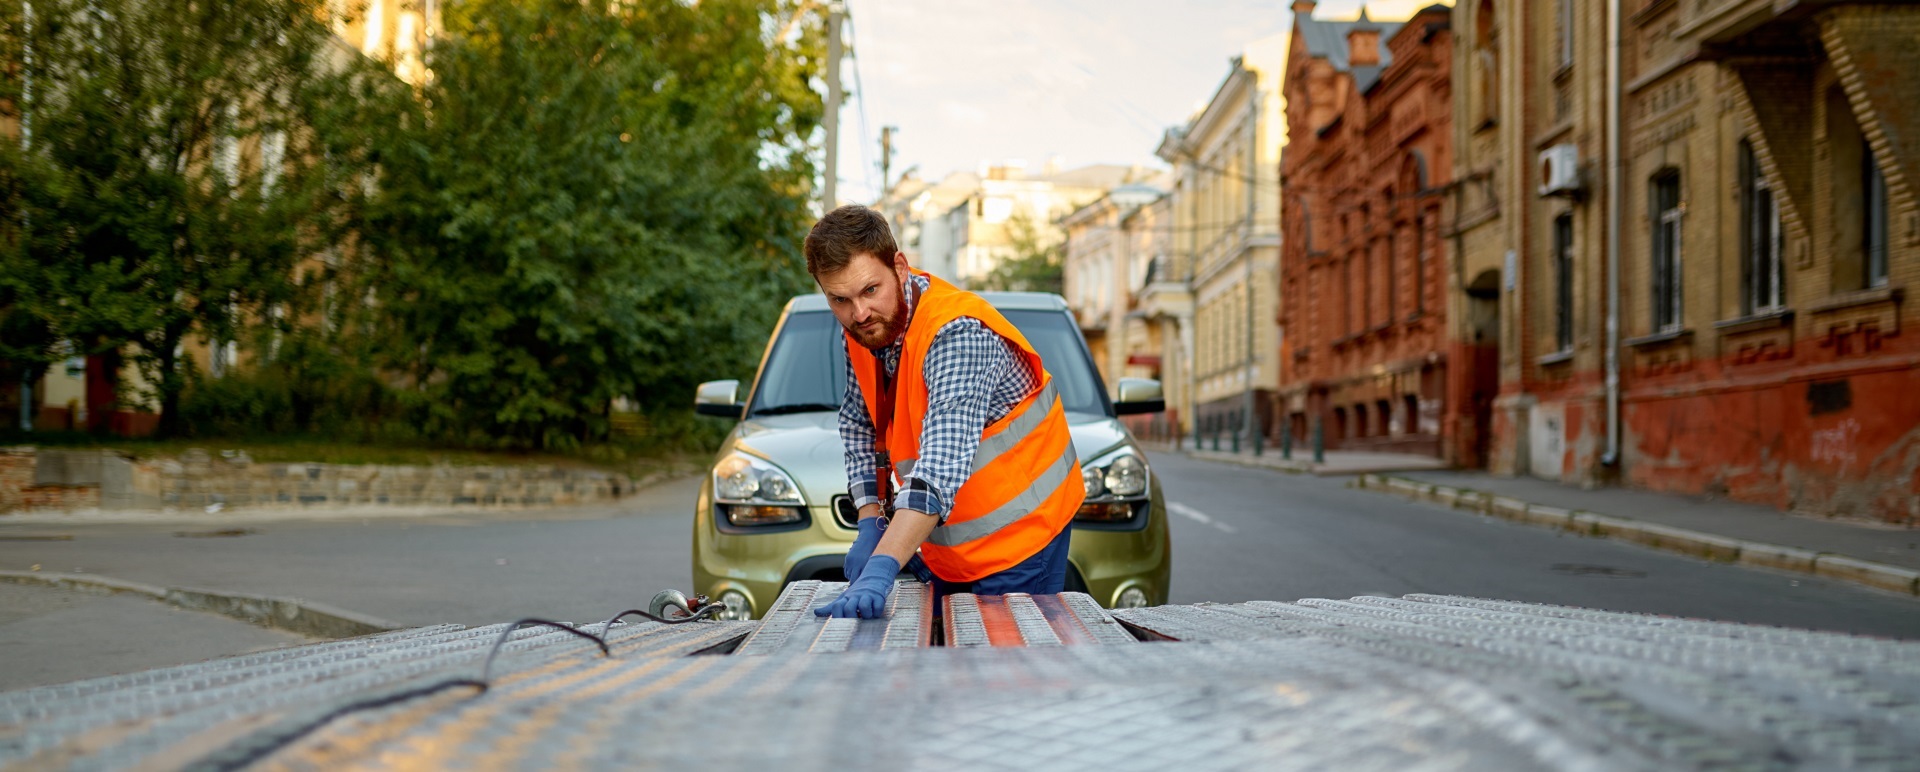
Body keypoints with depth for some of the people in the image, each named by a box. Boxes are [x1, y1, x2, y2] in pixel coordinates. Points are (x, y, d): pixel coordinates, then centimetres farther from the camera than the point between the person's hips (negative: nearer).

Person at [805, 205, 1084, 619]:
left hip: (1018, 534, -8)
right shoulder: (866, 328, -4)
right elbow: (859, 425, 8)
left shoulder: (957, 336, -30)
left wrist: (881, 569, -52)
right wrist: (870, 525, -5)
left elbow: (941, 469, -42)